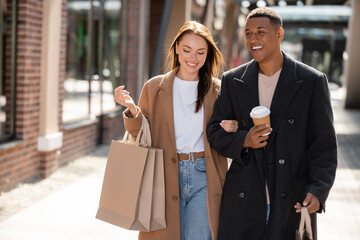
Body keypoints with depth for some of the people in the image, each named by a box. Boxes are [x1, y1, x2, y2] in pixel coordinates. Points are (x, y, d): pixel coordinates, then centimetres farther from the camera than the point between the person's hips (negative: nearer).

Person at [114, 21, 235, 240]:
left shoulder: (217, 90, 6)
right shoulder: (155, 87, 4)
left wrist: (229, 131, -10)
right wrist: (132, 110, -13)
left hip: (203, 177, 0)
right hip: (166, 178, 0)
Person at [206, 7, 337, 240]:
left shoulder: (312, 81, -2)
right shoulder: (232, 80, 6)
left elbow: (324, 144, -2)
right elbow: (215, 132, 9)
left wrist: (318, 191, -14)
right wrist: (243, 140, -12)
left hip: (293, 203, -2)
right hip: (243, 202, 2)